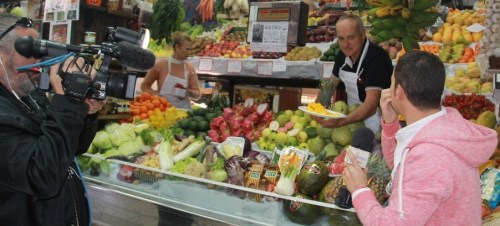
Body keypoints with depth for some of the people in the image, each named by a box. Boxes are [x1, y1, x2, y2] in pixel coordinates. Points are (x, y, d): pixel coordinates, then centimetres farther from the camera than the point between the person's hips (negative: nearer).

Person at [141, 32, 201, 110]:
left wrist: (190, 93, -11)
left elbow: (198, 94, 9)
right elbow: (144, 86, 6)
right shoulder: (161, 65, -1)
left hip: (183, 111, 2)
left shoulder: (190, 68, 4)